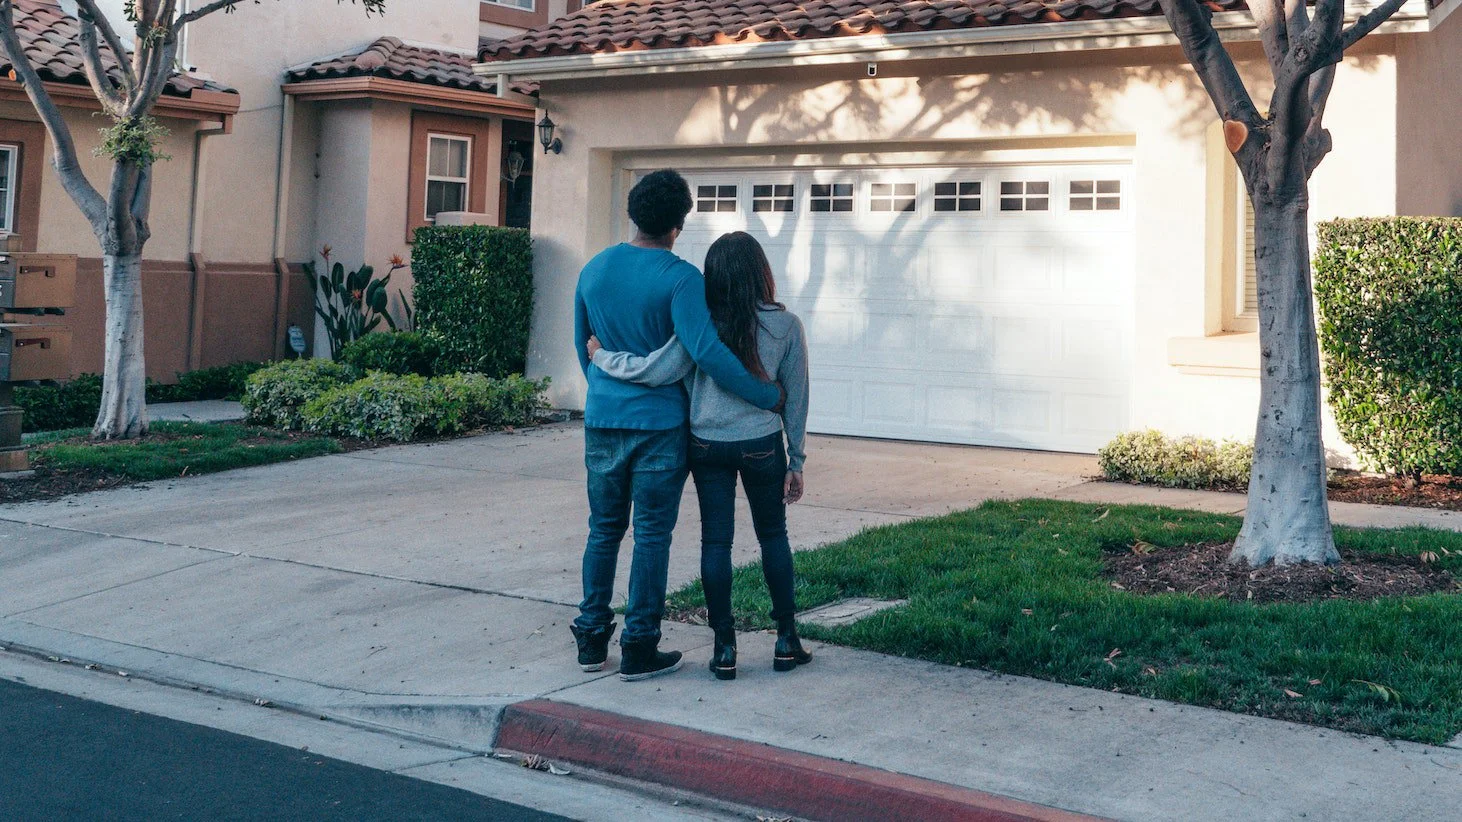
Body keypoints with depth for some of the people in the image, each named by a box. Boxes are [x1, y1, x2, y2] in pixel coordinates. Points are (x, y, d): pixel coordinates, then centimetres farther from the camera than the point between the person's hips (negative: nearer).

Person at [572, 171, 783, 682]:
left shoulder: (594, 269, 6)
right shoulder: (680, 279, -14)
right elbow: (707, 352, -24)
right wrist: (767, 396, -16)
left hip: (601, 421, 5)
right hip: (659, 424, -5)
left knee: (603, 530, 15)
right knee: (652, 536, 3)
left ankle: (592, 640, 19)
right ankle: (639, 649, 7)